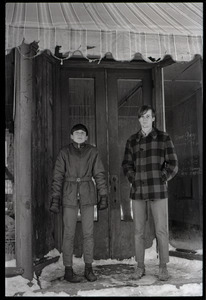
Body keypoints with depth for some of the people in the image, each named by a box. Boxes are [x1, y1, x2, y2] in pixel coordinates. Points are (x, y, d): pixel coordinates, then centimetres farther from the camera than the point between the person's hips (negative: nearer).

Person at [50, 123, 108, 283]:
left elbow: (99, 174, 6)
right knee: (69, 233, 1)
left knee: (88, 232, 4)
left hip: (88, 194, 1)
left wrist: (104, 196, 1)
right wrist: (55, 198, -4)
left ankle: (89, 268, 16)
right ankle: (68, 269, 12)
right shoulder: (65, 152, 3)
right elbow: (58, 176, 1)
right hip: (70, 195, -1)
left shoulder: (92, 151, 5)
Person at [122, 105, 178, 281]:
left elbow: (172, 165, -1)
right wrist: (134, 181, 0)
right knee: (138, 231, 7)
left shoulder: (164, 138, 0)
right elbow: (127, 165, 12)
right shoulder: (132, 141, 8)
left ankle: (163, 267, 15)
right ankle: (140, 266, 19)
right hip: (138, 192, 3)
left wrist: (160, 181, -5)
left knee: (161, 230, 1)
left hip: (158, 191, -2)